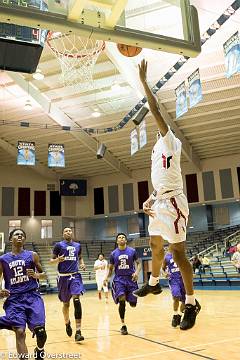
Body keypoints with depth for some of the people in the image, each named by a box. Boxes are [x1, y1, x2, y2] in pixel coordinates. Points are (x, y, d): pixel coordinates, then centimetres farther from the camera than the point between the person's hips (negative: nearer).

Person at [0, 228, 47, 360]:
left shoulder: (32, 255, 7)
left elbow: (44, 275, 14)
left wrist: (37, 275, -9)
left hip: (32, 296, 0)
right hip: (14, 299, 1)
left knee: (40, 331, -10)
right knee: (20, 332, -15)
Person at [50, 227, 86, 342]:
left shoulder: (77, 245, 10)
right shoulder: (59, 245, 0)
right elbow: (51, 260, 1)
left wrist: (82, 264, 5)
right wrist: (57, 260, -20)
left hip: (75, 275, 1)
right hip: (63, 276, -1)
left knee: (76, 299, -17)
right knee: (66, 303, 11)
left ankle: (78, 331, -18)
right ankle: (67, 323, 42)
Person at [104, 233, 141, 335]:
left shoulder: (132, 251, 2)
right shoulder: (113, 253, 5)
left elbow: (138, 263, 7)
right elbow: (110, 268, 11)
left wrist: (137, 272, -13)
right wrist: (107, 277, -7)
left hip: (130, 278, 0)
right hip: (119, 279, 0)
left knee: (133, 304, 1)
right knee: (122, 300, -20)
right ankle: (123, 325, -6)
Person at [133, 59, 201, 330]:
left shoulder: (170, 141, -5)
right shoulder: (158, 149, 20)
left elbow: (155, 110, -15)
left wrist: (144, 81, -9)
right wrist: (149, 200, 8)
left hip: (172, 202, -9)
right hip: (159, 202, 10)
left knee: (177, 251, -8)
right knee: (155, 246, 21)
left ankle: (191, 303, 2)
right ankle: (153, 283, 42)